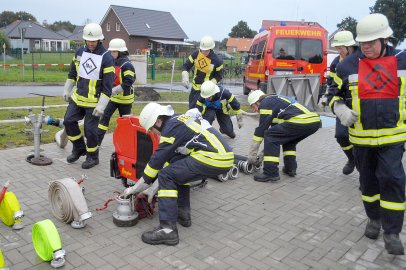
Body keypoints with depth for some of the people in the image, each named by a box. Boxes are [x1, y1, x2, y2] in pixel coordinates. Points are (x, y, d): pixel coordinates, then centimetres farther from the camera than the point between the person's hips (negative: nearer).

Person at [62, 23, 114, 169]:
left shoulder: (106, 58, -15)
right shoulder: (80, 51, 3)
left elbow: (108, 85, -16)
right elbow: (72, 73, 16)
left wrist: (101, 106, -18)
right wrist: (67, 90, 18)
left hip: (94, 101, -6)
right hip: (77, 97, 6)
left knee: (90, 129, -1)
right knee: (69, 121, 5)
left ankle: (93, 157, 19)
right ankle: (79, 149, 24)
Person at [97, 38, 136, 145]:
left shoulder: (126, 65, -17)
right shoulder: (112, 62, 8)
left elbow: (129, 82, -24)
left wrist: (114, 90, -26)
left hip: (124, 98, -7)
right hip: (113, 96, 7)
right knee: (105, 117, 1)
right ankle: (97, 141, 3)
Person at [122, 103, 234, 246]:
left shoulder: (171, 128, -7)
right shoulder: (178, 120, 20)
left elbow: (156, 162, -4)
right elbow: (172, 156, 24)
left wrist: (134, 189, 9)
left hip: (214, 158, -10)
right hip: (225, 155, 10)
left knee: (167, 176, -5)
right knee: (178, 170, 24)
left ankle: (168, 229, -7)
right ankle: (183, 214, 25)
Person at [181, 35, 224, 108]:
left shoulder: (217, 61, -17)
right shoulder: (195, 54, -7)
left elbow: (219, 76, -6)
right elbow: (186, 66, 2)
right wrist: (185, 77, -15)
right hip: (195, 86, 5)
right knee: (191, 108, 15)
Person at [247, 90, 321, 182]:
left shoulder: (265, 103, 6)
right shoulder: (275, 100, 33)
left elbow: (261, 130, 3)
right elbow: (276, 131, 35)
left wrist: (251, 155, 10)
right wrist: (264, 153, 36)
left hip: (301, 121, -10)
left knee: (270, 136, -1)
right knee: (288, 139, 31)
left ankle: (270, 173, -3)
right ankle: (290, 168, 25)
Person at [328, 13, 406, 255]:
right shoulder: (348, 65, -3)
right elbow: (335, 94, 6)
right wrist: (341, 110, -13)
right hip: (361, 136, 1)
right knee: (368, 180, 13)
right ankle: (374, 219, 33)